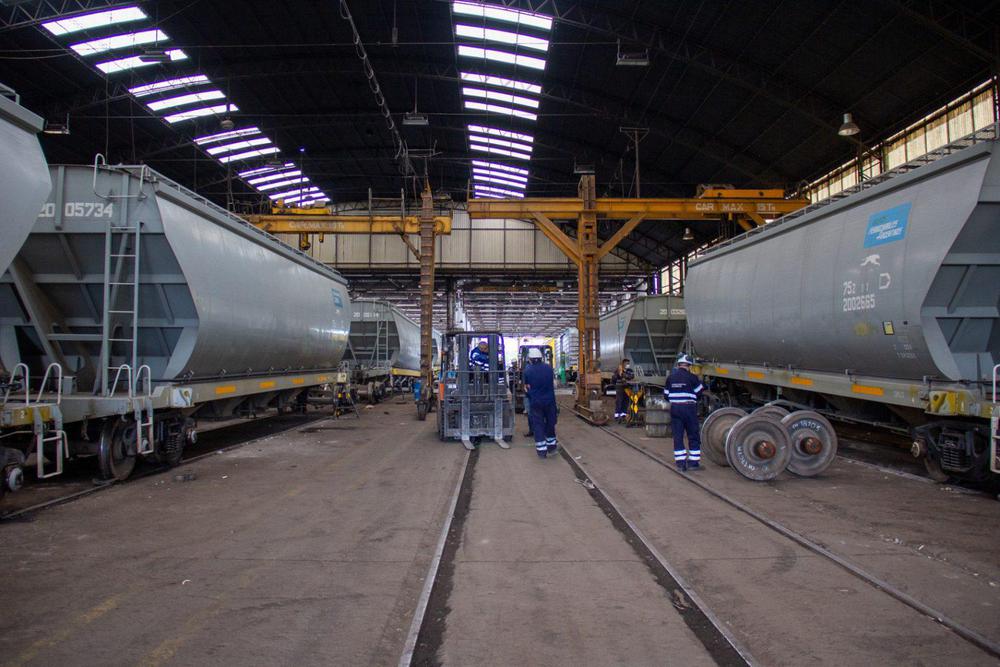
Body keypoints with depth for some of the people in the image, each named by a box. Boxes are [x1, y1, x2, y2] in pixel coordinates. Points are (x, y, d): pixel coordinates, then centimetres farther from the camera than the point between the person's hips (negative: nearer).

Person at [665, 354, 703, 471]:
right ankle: (693, 462, 9)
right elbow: (699, 392, 0)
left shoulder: (670, 377, 5)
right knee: (693, 436, 7)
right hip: (689, 408, -3)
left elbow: (666, 395, 8)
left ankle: (680, 462, 6)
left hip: (675, 408, 3)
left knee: (677, 436, 6)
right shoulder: (692, 377, -7)